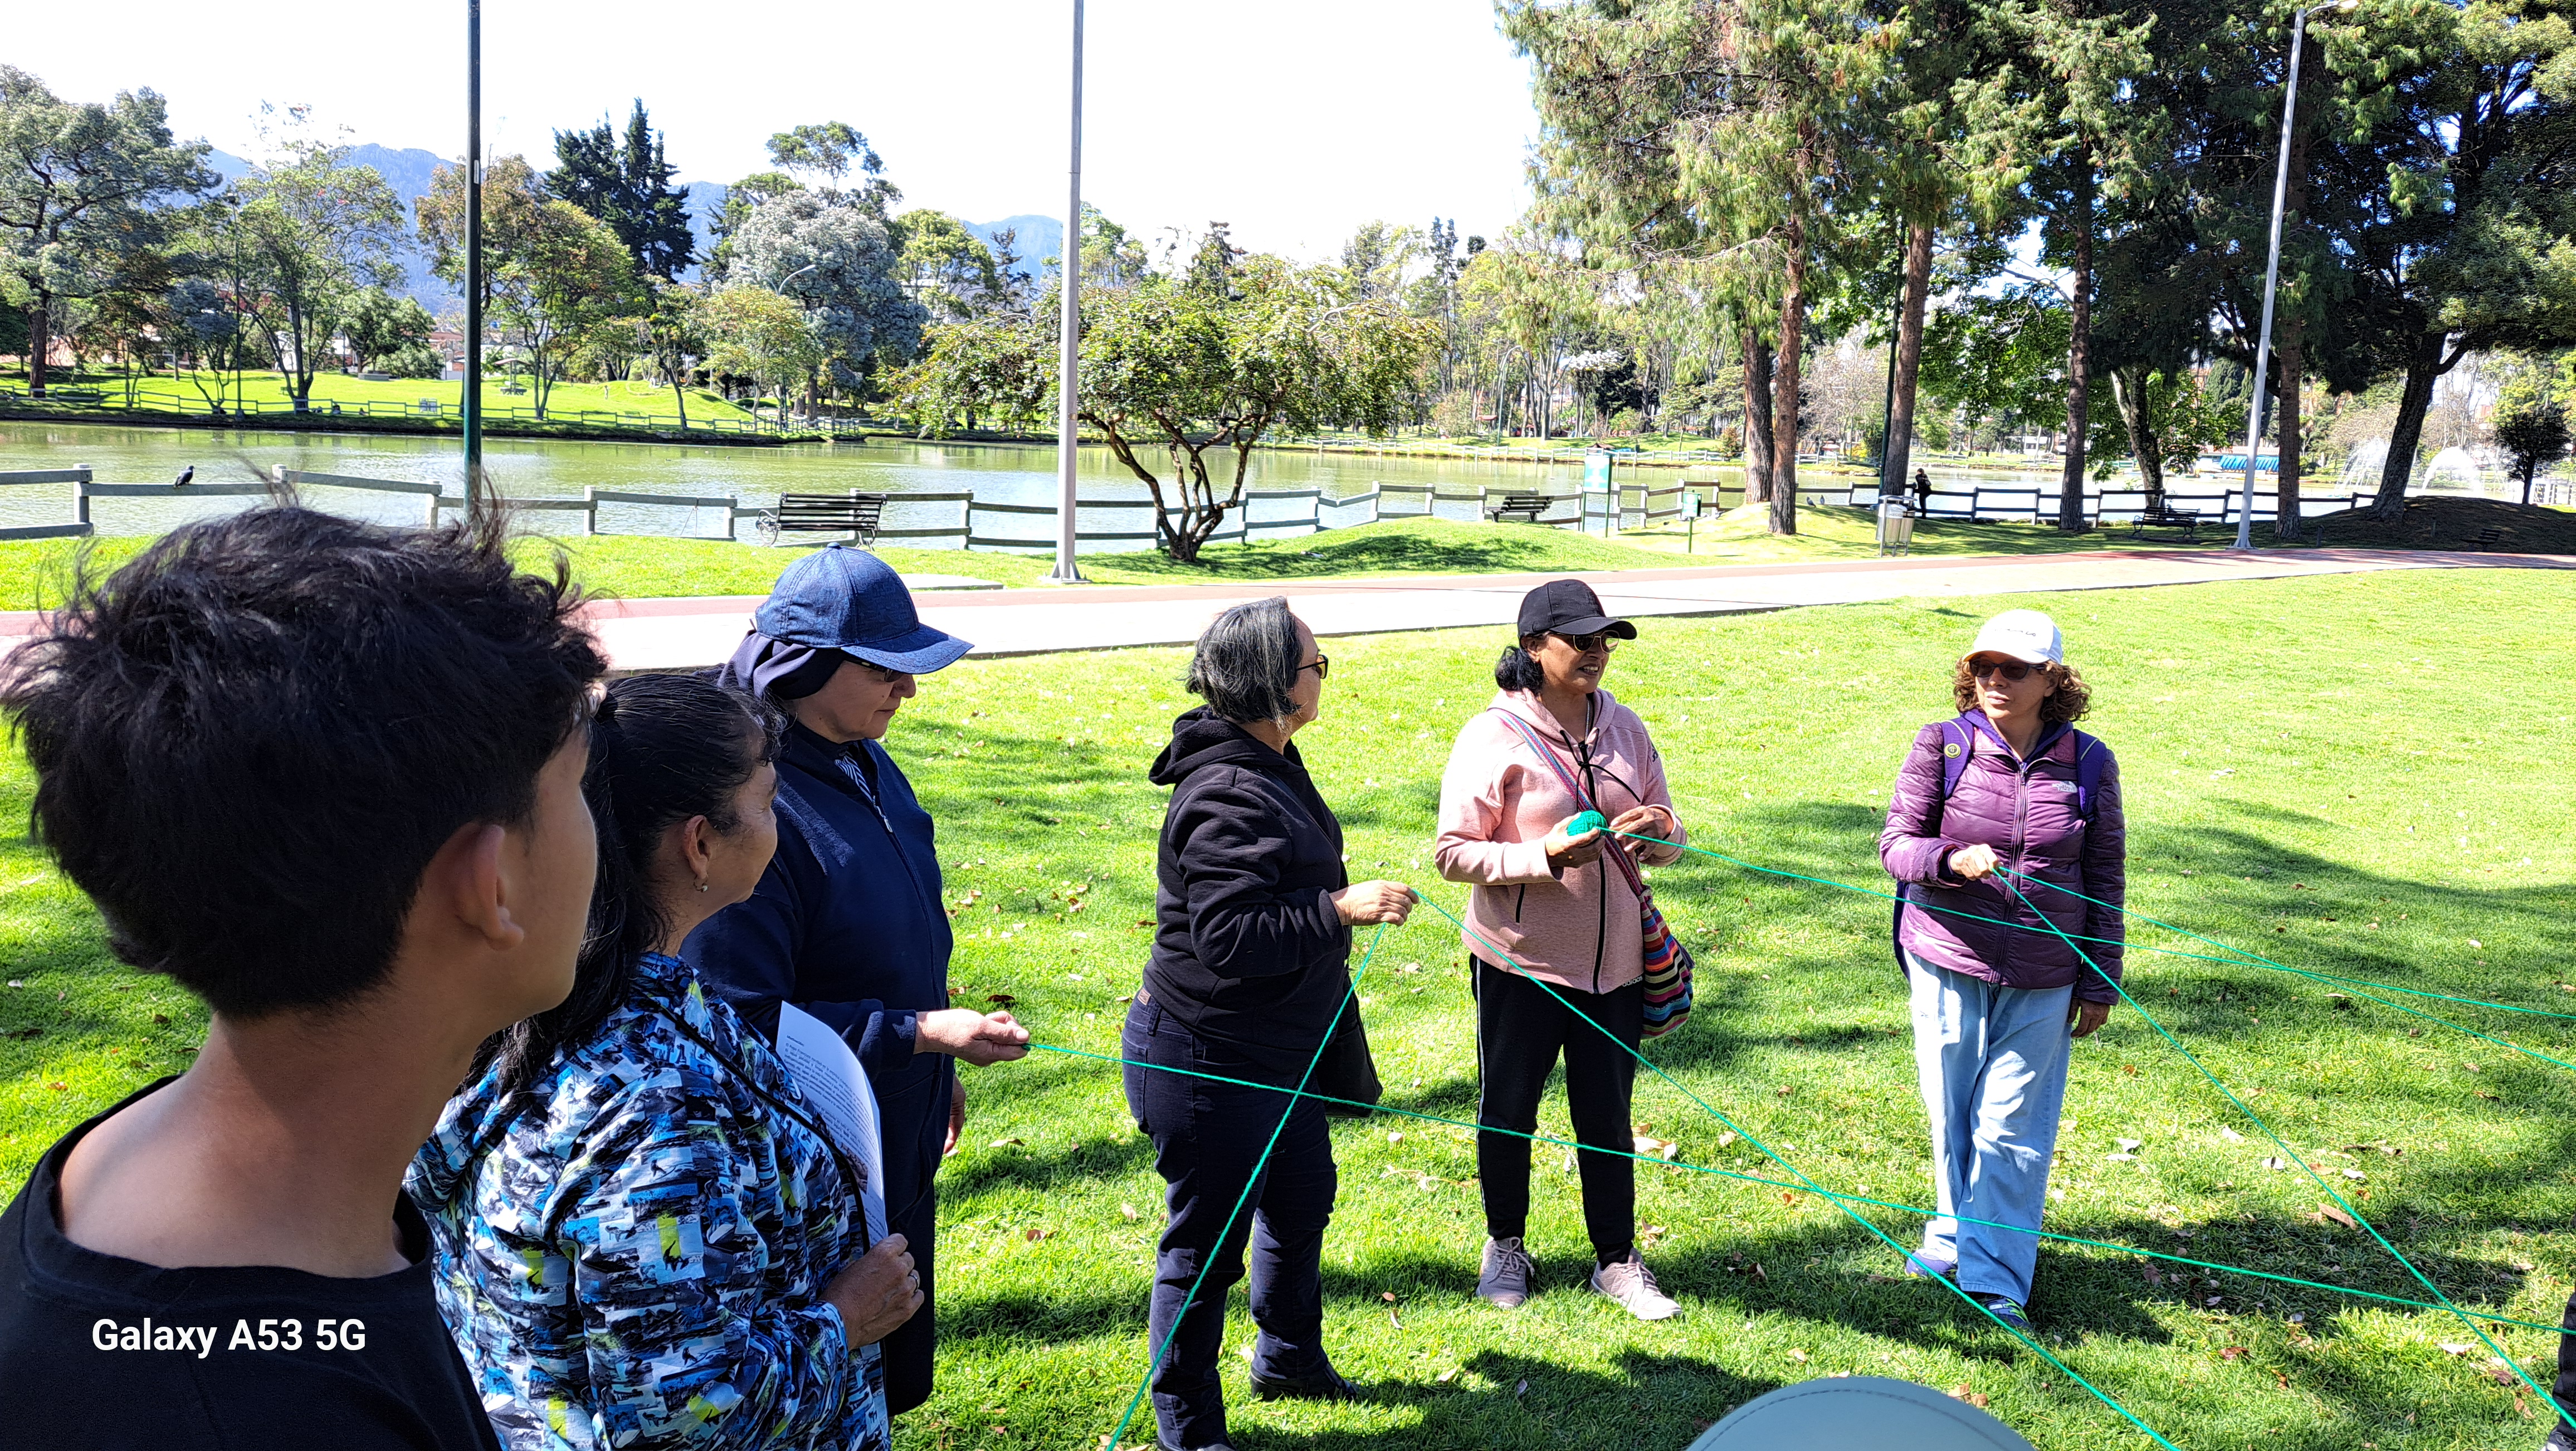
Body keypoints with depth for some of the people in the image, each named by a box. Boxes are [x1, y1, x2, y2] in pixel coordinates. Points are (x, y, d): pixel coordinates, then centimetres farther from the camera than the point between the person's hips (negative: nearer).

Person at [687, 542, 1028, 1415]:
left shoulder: (869, 771, 4)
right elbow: (740, 1018, -27)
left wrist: (936, 1074, 23)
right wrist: (923, 1033, -27)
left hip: (898, 1157, 9)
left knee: (889, 1384, 23)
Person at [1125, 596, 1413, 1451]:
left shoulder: (1269, 766, 8)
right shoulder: (1226, 797, -27)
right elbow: (1228, 937, -31)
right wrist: (1339, 909, -33)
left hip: (1277, 1050, 11)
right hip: (1206, 1063, -11)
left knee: (1302, 1198, 26)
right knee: (1206, 1245, 4)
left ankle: (1289, 1358, 49)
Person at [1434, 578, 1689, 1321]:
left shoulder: (1623, 726, 5)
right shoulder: (1493, 736, -11)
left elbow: (1671, 833, 12)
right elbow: (1454, 852, -13)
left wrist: (1657, 834, -12)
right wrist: (1546, 856, -25)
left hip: (1614, 960, 4)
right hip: (1521, 962, -3)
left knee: (1607, 1116, 11)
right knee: (1508, 1110, 13)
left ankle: (1617, 1259, 28)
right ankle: (1505, 1245, 34)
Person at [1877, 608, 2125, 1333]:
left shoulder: (2088, 763, -2)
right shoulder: (1941, 747, -5)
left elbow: (2106, 878, 5)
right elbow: (1895, 843, -5)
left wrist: (2101, 982, 6)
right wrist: (1951, 860, -27)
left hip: (2041, 979, 0)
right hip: (1946, 963, 1)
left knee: (2013, 1125, 0)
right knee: (1951, 1114, 12)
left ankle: (1995, 1279, 9)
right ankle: (1956, 1231, 35)